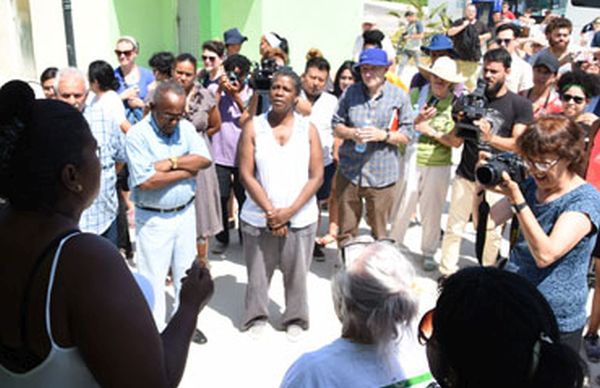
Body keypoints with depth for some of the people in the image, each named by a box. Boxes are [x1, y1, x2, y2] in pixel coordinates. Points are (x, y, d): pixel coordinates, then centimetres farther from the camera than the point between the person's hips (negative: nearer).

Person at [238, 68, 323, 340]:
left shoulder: (308, 129, 2)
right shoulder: (253, 127, 0)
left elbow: (316, 176, -1)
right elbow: (246, 174, -4)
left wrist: (289, 211, -11)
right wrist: (270, 211, -12)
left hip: (300, 218, 0)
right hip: (259, 217, 0)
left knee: (296, 273, 8)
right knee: (257, 272, 8)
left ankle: (295, 320, 30)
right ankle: (256, 317, 31)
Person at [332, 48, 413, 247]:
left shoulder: (399, 96, -1)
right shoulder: (350, 92, 3)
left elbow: (407, 135, 0)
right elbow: (336, 124, 8)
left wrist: (383, 135, -17)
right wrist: (351, 133, -13)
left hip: (381, 174, -2)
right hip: (349, 171, 2)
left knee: (380, 232, 9)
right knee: (346, 229, 13)